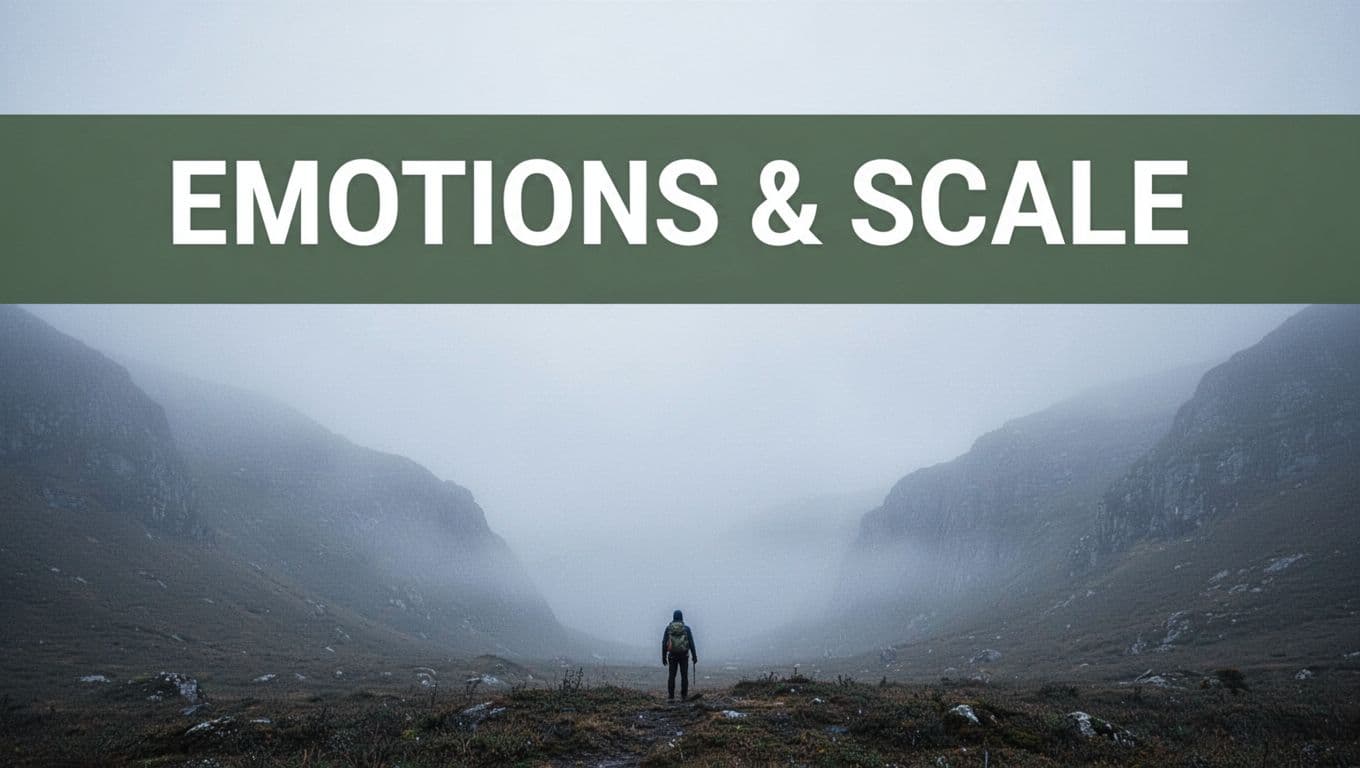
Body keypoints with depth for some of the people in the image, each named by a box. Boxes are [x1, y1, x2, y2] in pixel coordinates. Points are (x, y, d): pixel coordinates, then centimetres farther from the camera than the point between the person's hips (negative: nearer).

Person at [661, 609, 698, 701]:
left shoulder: (668, 628, 0)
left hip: (672, 655, 1)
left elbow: (664, 643, -2)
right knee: (684, 676, 6)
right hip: (684, 655, -1)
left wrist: (663, 657, 3)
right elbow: (691, 643, -5)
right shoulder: (686, 628, -2)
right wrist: (694, 656, 0)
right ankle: (683, 697, 4)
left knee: (671, 676, 4)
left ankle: (671, 697, -2)